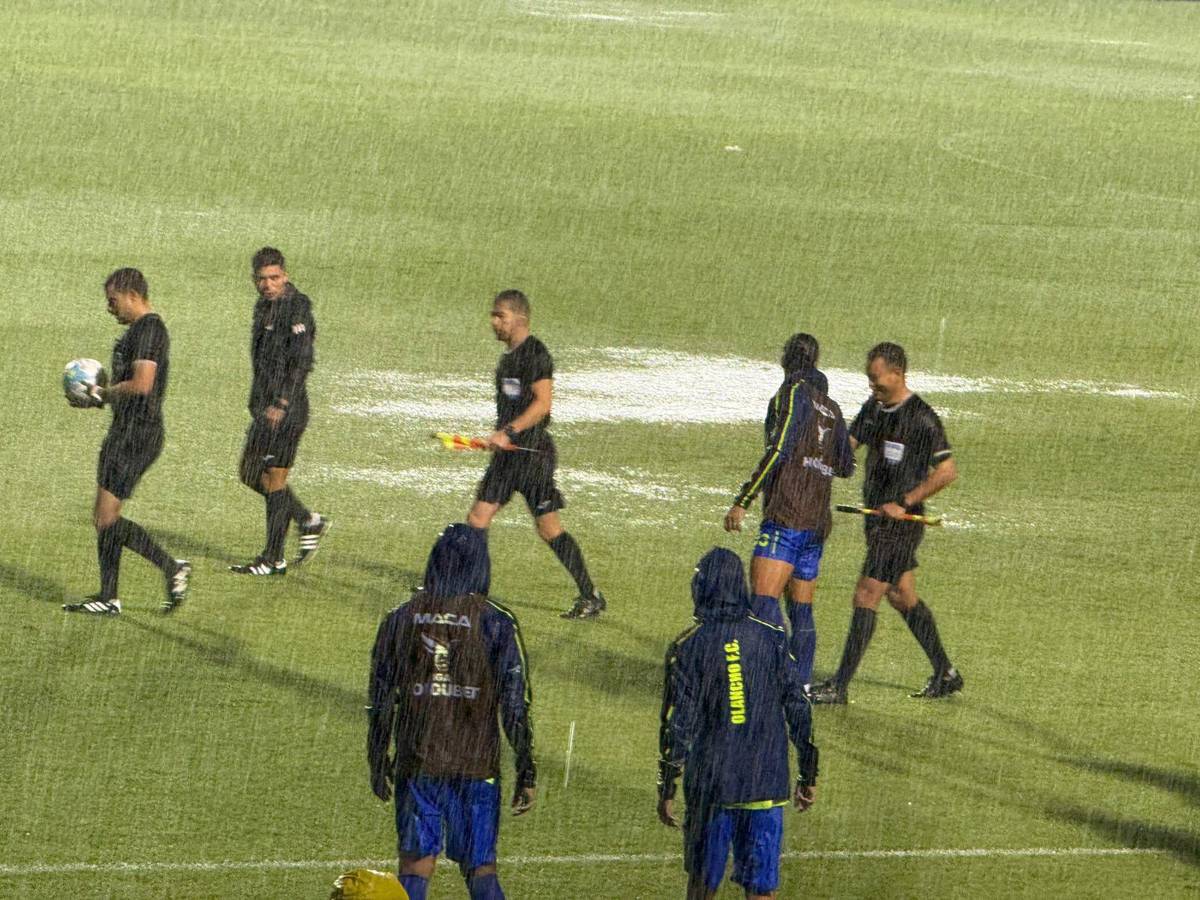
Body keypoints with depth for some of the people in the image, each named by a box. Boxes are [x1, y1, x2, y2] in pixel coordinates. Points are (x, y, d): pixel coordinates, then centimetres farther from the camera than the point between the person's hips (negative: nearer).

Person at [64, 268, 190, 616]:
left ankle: (172, 567, -7)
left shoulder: (148, 330, -15)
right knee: (103, 517, 11)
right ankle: (108, 597, 15)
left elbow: (141, 384, -26)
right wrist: (102, 396, 10)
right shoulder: (141, 329, 18)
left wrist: (104, 393, -11)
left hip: (137, 434, -11)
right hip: (125, 431, 11)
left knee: (106, 519, -12)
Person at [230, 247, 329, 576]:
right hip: (264, 406, 10)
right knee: (251, 474, 14)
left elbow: (301, 362, -20)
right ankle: (309, 521, 24)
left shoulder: (297, 308, -14)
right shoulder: (264, 307, 14)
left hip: (286, 410, -10)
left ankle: (274, 559, 1)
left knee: (275, 480, -5)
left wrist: (282, 404, -25)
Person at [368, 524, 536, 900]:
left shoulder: (401, 620, 2)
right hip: (476, 766, -2)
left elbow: (380, 701, 6)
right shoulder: (495, 622, -6)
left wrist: (378, 763, 16)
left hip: (416, 765, 2)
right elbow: (515, 704, -7)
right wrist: (526, 771, -1)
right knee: (480, 868, 7)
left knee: (415, 867, 8)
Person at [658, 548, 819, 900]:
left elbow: (677, 724, -8)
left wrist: (666, 789, 0)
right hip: (767, 785, 1)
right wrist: (808, 775, 11)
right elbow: (798, 710, 2)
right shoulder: (772, 638, -1)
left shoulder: (687, 647, -7)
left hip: (709, 785, -1)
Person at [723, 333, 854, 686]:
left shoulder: (794, 392, -3)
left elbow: (779, 449, -15)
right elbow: (846, 467, 26)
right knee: (802, 610, 12)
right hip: (819, 521, 8)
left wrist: (743, 501, -16)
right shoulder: (831, 408, 18)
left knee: (763, 598, -17)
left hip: (786, 515, -8)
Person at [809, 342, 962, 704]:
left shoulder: (920, 417, -17)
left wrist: (904, 503, -19)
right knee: (902, 597, 16)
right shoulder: (873, 407, 8)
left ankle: (840, 685, -6)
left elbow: (947, 470, -18)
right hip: (878, 518, 9)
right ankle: (945, 674, 27)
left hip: (900, 522, -9)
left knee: (865, 598, -8)